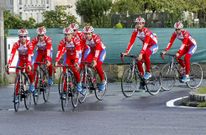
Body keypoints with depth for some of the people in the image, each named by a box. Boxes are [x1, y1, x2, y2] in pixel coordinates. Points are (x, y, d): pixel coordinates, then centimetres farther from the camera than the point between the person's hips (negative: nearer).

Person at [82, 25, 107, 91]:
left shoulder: (96, 38, -34)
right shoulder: (84, 38, -20)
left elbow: (97, 49, -41)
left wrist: (94, 60, -49)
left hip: (101, 50, -5)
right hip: (92, 50, 5)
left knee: (97, 65, -23)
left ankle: (103, 81, -4)